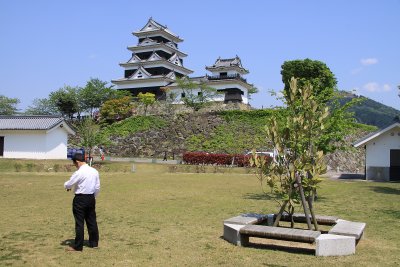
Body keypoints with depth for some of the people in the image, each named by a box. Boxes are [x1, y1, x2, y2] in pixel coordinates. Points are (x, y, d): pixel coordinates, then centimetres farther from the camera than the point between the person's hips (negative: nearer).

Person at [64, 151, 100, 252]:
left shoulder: (79, 173, -17)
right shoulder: (94, 171, 3)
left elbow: (67, 185, -9)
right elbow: (97, 187, 8)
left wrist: (68, 186, 14)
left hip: (80, 199, -7)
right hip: (91, 198, 7)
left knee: (79, 223, 1)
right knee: (92, 221, 15)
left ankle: (78, 246, 8)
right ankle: (94, 243, 24)